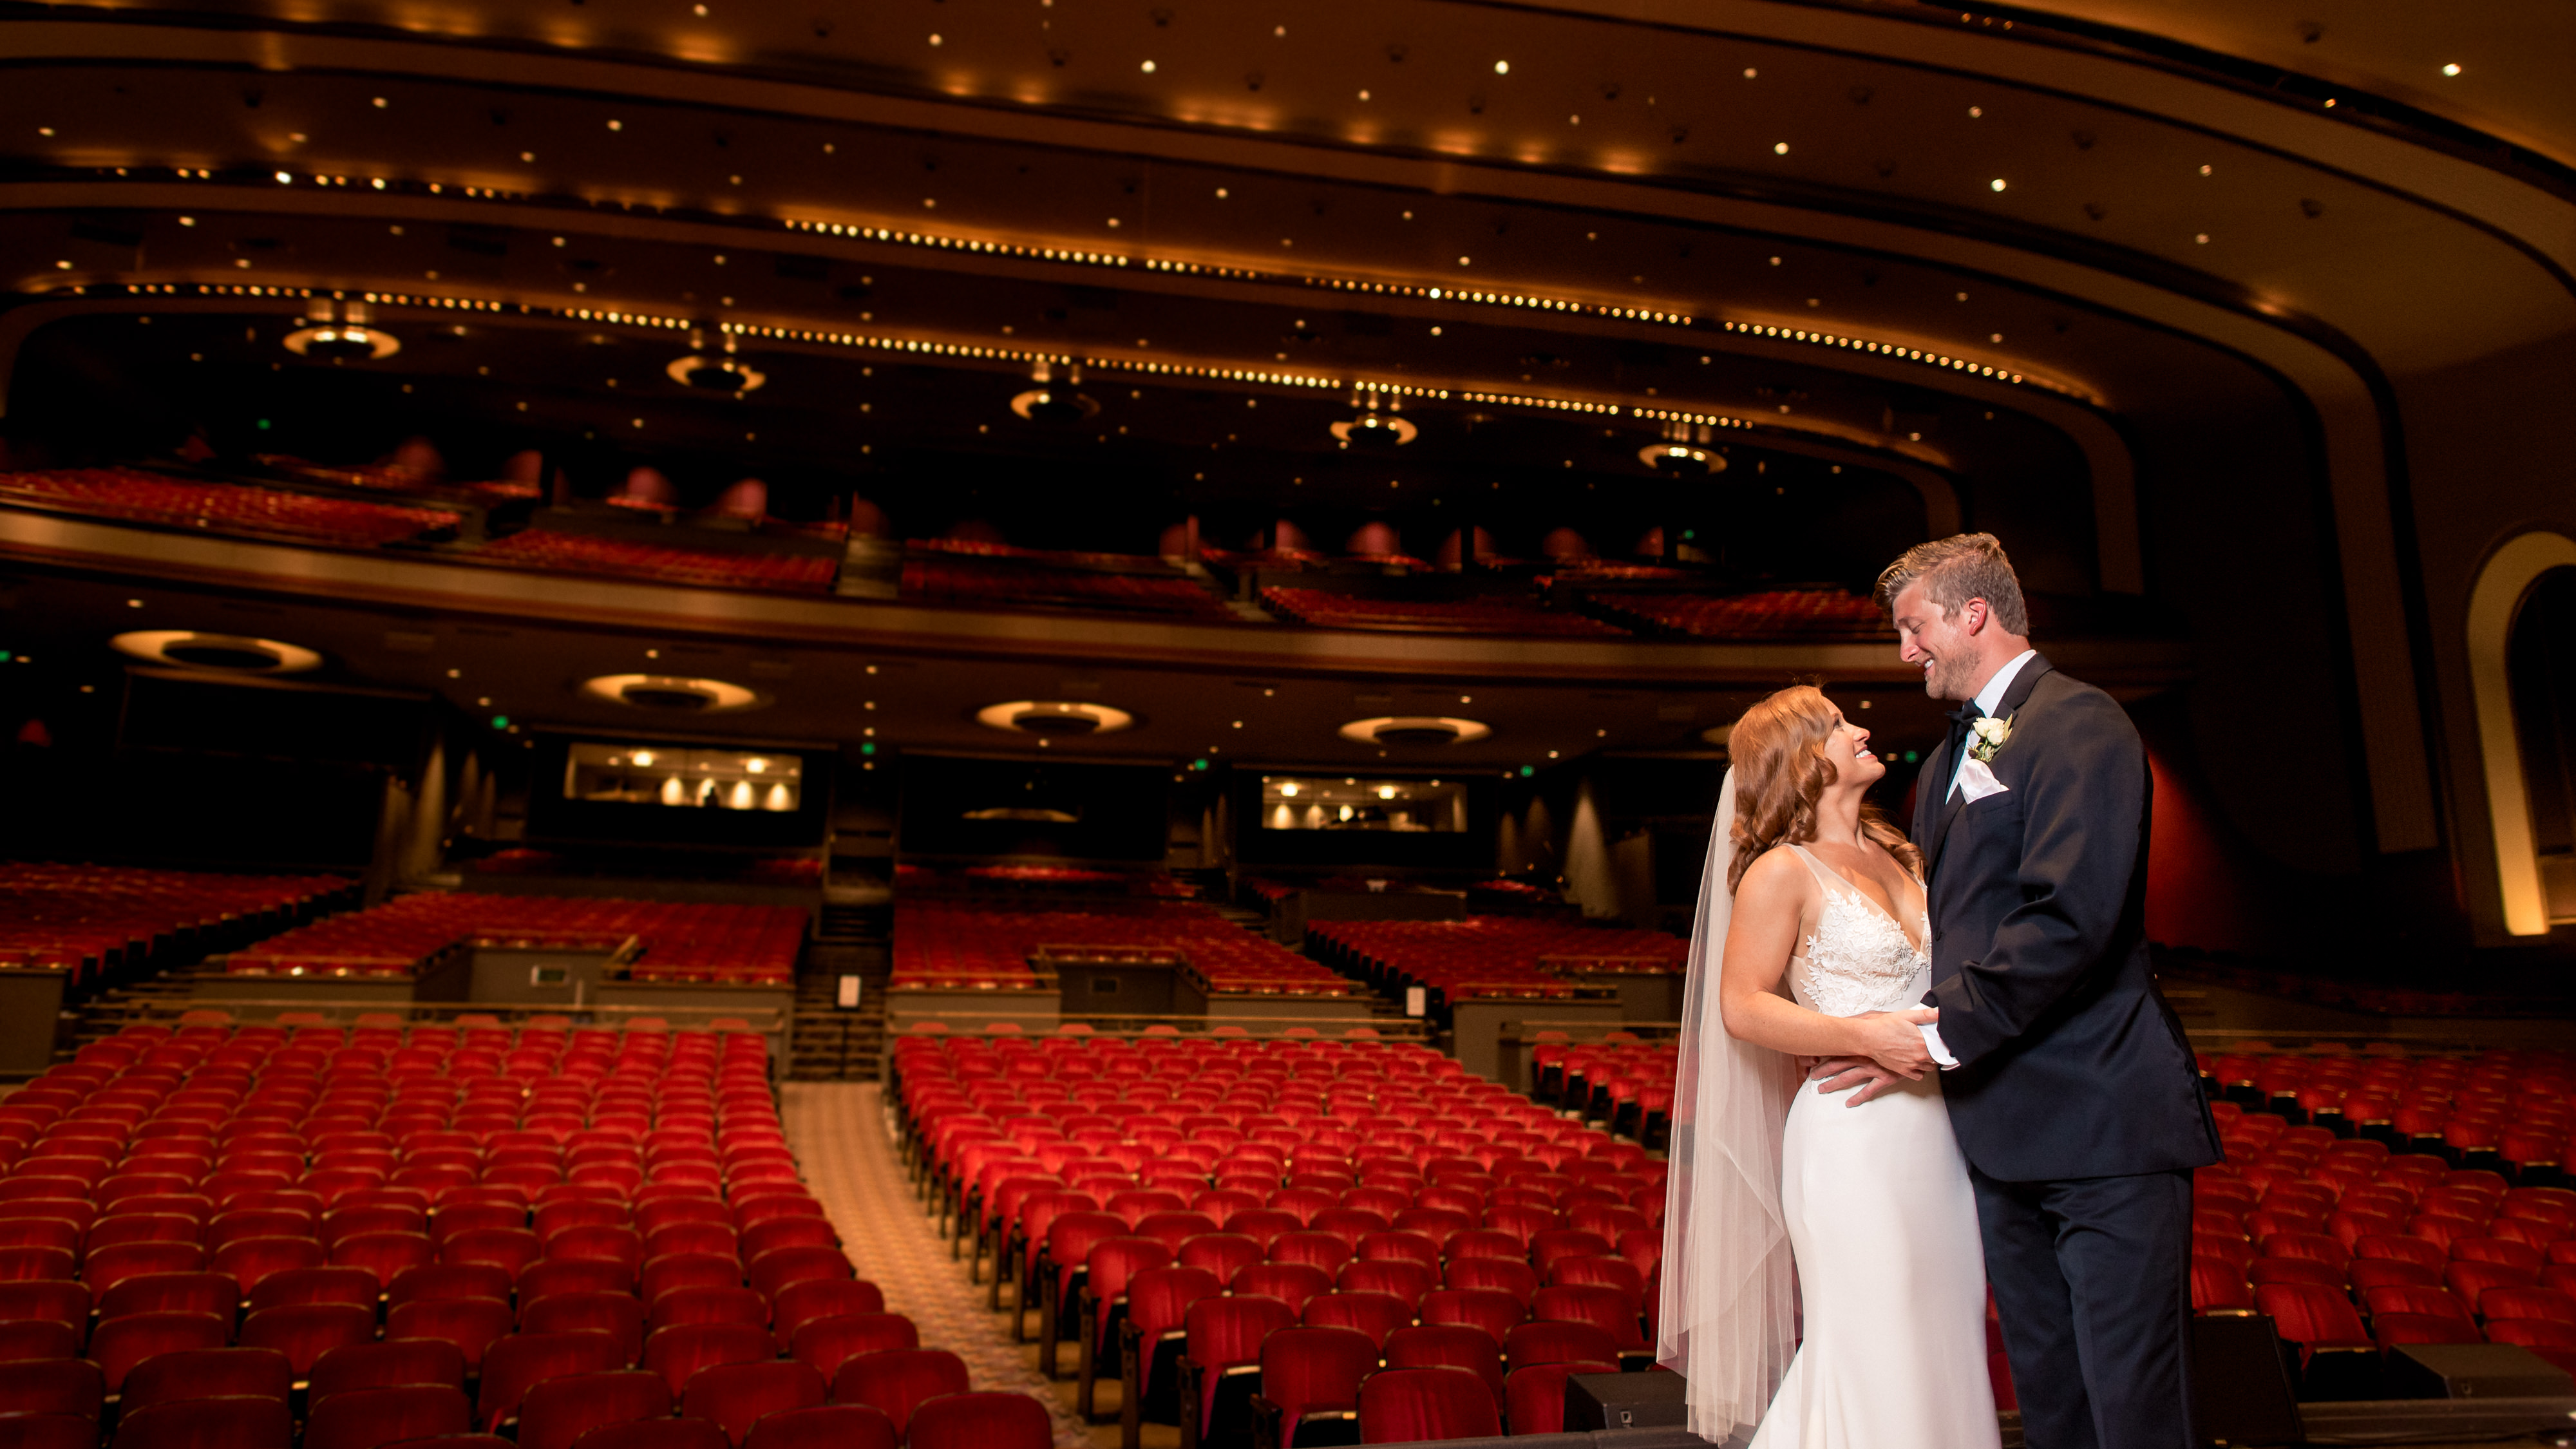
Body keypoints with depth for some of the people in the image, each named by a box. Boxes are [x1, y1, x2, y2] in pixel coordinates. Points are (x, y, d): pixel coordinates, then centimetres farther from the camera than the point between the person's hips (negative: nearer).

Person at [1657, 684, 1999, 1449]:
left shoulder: (1894, 854, 14)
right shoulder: (1783, 872, -9)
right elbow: (1742, 1008, -12)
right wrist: (1865, 1036, -20)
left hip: (1935, 1126, 7)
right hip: (1853, 1134, -7)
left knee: (1939, 1339, 12)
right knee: (1872, 1350, -2)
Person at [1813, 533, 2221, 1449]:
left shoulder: (2079, 724, -10)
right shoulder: (1950, 759, 18)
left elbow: (2069, 920, -21)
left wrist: (1939, 1035, -18)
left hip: (2103, 1126, -9)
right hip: (2003, 1131, 9)